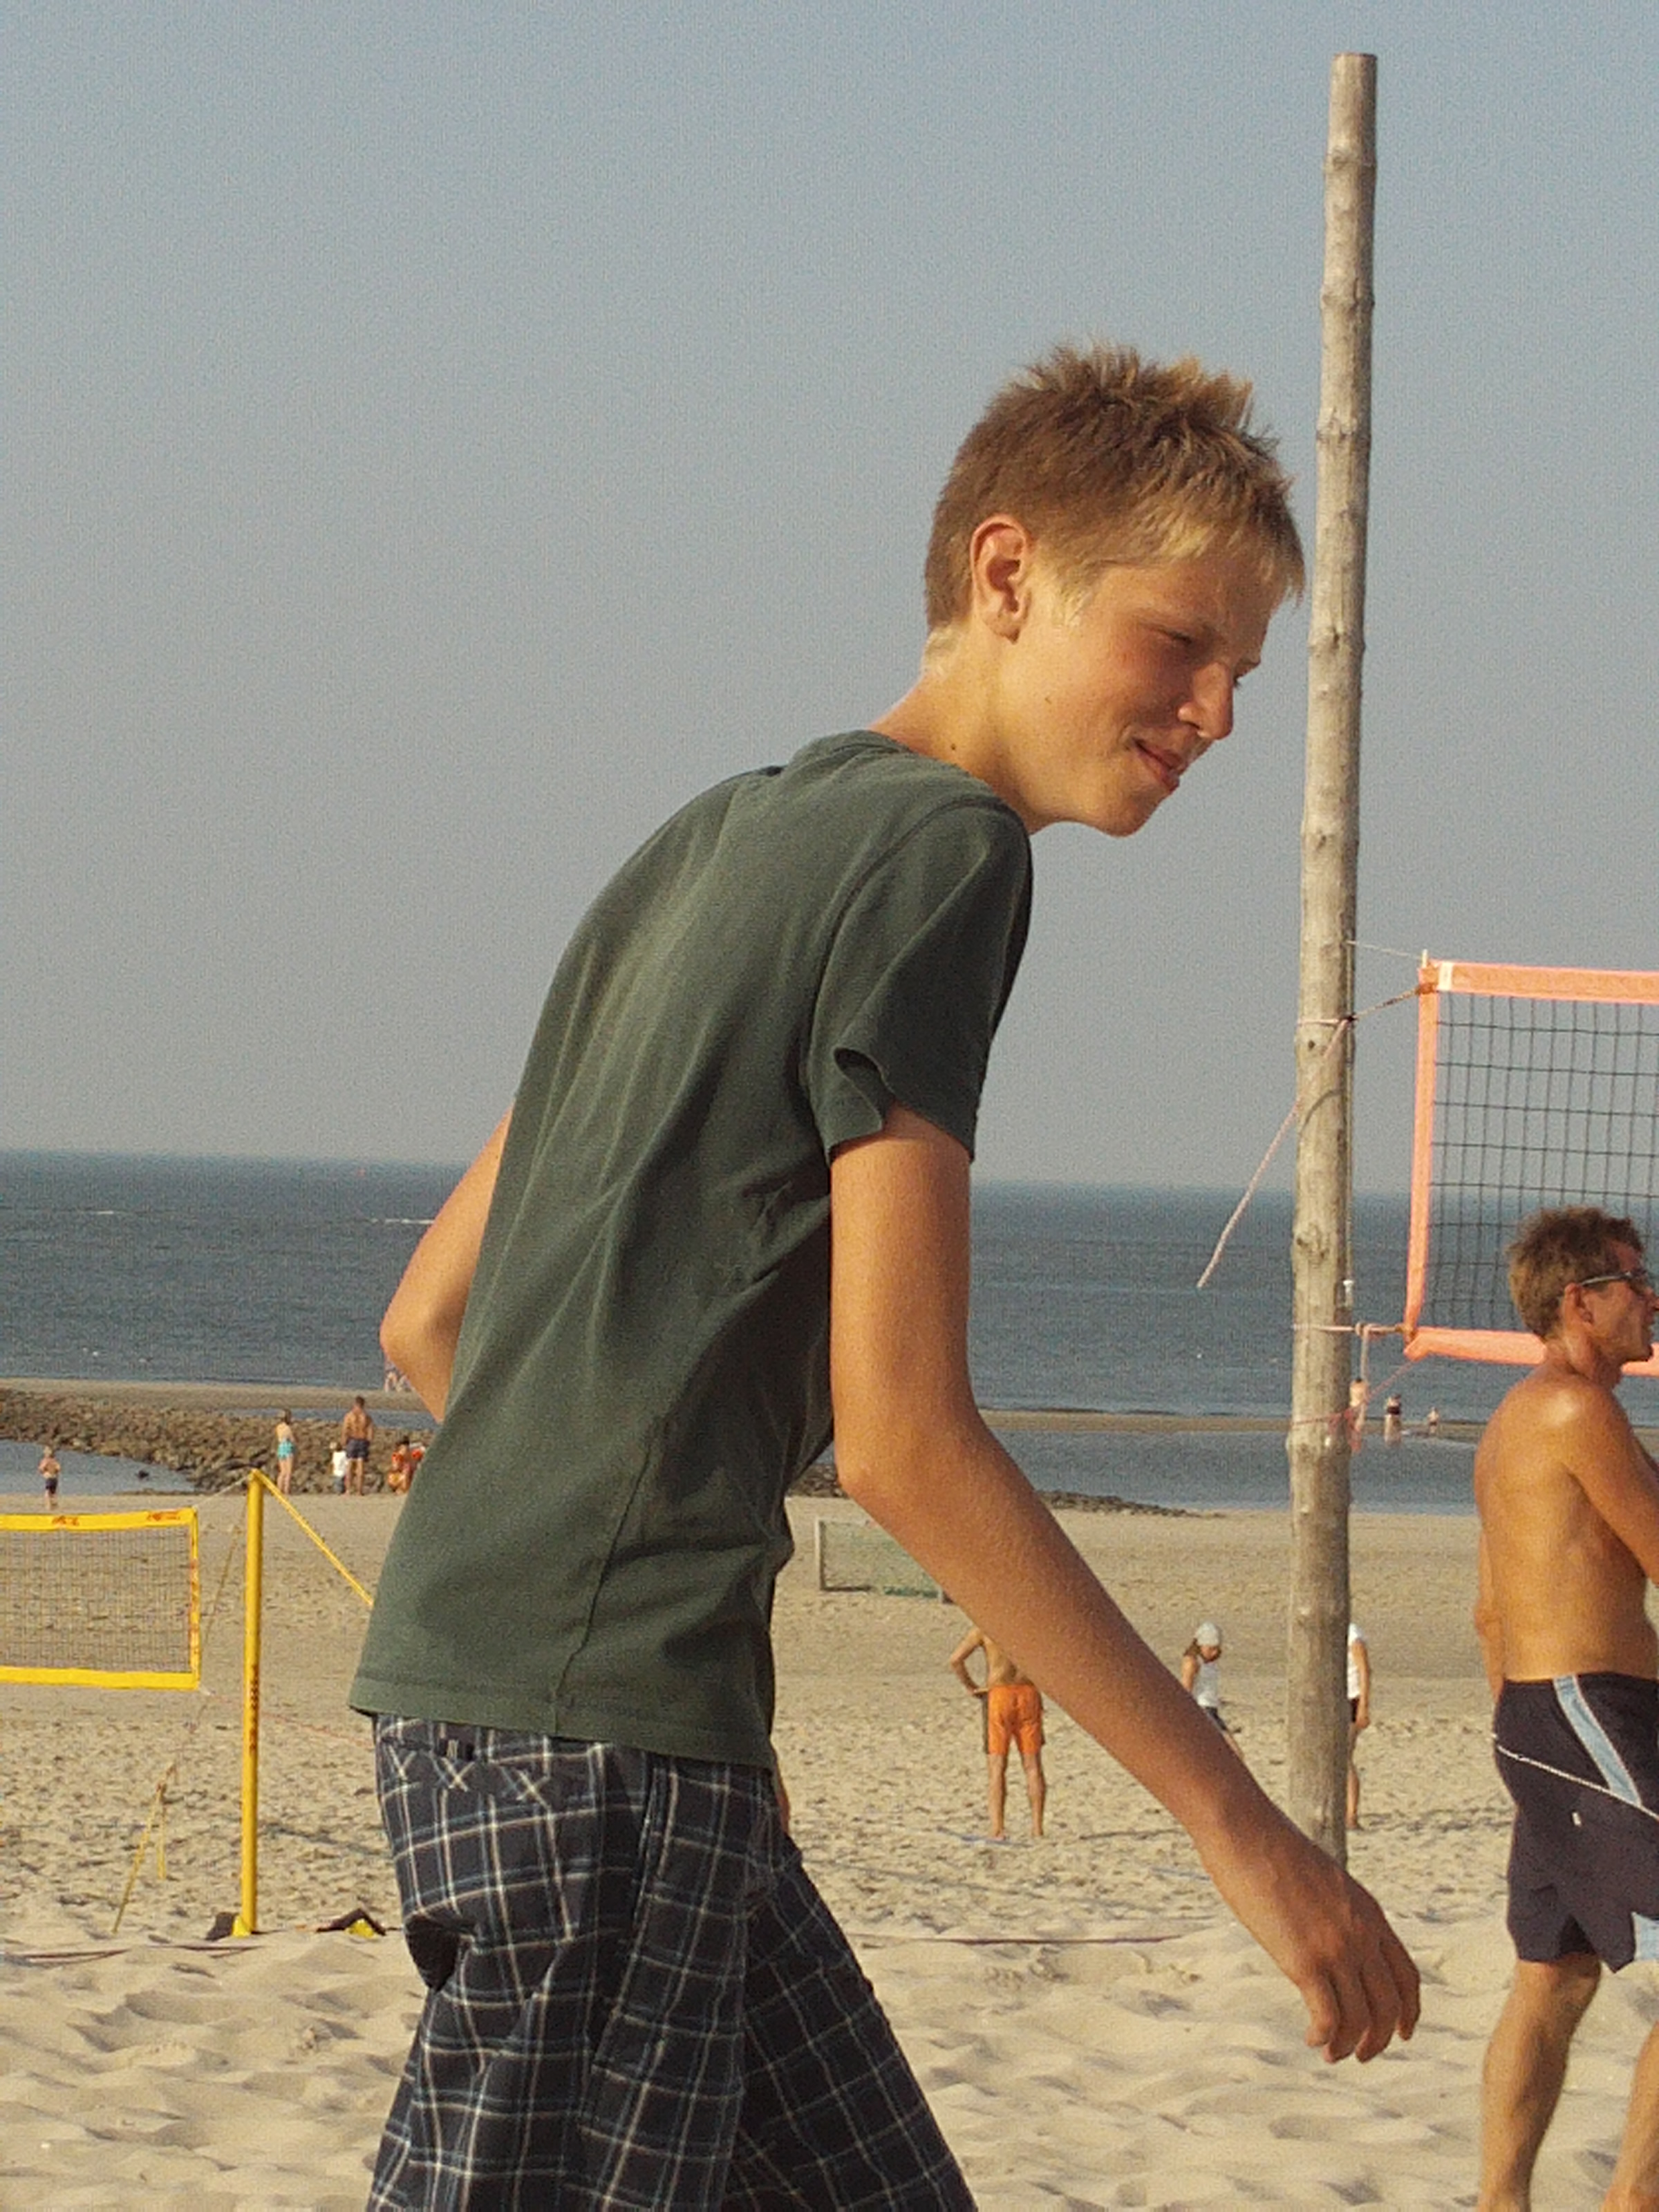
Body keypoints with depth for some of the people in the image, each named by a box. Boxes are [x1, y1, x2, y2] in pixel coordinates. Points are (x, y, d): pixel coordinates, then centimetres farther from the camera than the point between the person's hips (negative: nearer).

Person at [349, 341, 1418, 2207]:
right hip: (605, 1707, -10)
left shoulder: (719, 842, 19)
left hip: (468, 1673, 10)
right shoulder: (944, 849, -8)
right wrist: (1240, 1825, -12)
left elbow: (427, 1321, 22)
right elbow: (903, 1436, -15)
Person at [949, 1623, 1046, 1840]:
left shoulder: (984, 1630, -3)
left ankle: (998, 1829, -9)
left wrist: (970, 1688, 0)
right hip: (1029, 1694, 2)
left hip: (998, 1694, -2)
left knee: (997, 1765, -1)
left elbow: (956, 1660, -12)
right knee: (1033, 1765, 8)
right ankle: (1037, 1830, 6)